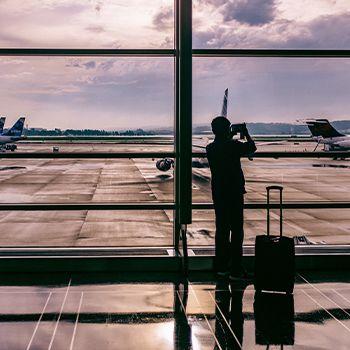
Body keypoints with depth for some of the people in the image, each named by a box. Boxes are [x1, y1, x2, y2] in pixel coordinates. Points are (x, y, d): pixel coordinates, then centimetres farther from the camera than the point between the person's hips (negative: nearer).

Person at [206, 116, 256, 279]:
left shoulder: (210, 148, 3)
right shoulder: (233, 145, -14)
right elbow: (252, 147, 1)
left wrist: (230, 138, 26)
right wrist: (246, 134, 14)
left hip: (218, 193, 6)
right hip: (234, 192, -6)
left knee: (221, 228, 13)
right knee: (236, 230, -1)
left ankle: (221, 265, 19)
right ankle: (235, 269, -1)